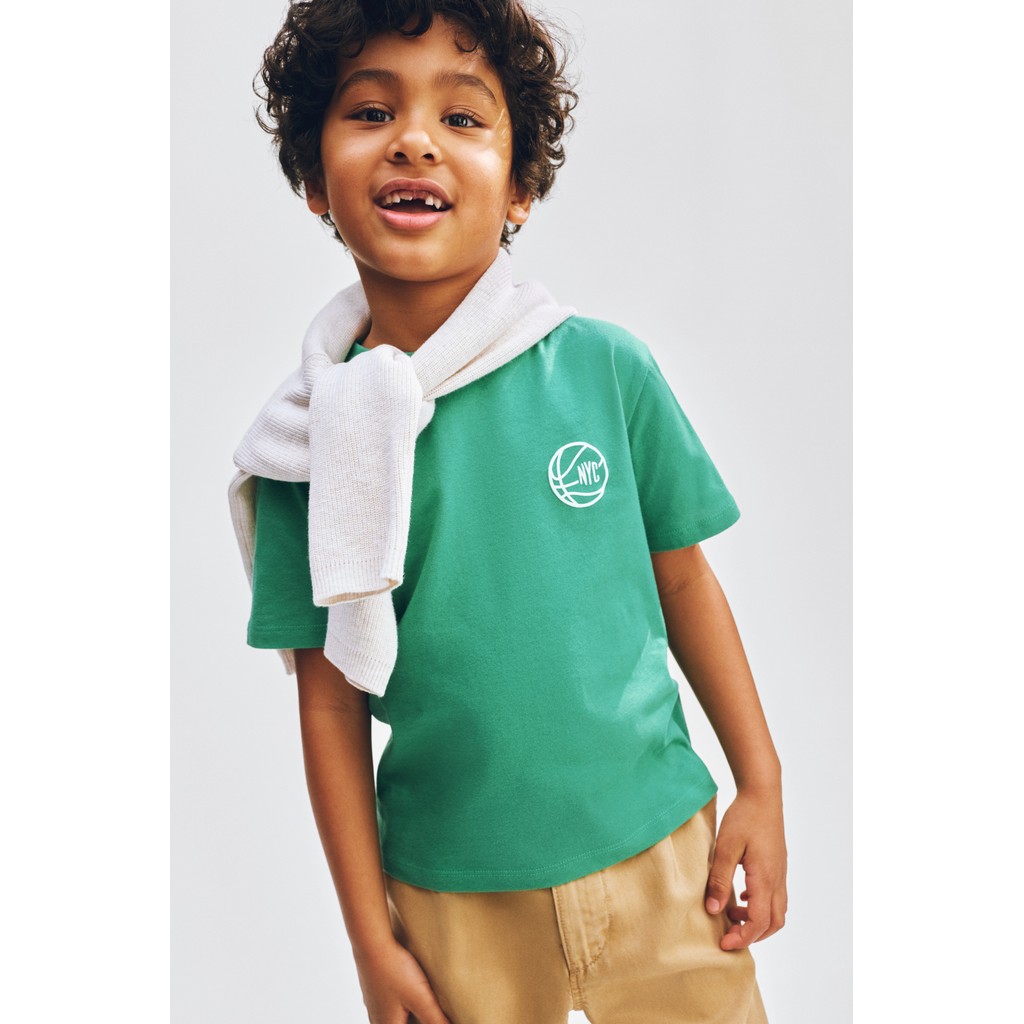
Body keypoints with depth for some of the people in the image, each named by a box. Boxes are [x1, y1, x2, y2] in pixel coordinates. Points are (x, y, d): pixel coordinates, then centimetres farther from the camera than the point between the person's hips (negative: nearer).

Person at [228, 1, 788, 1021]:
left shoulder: (605, 365, -8)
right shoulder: (313, 439, -8)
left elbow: (684, 579, 1)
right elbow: (330, 702, -3)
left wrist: (762, 785, 3)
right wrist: (370, 937, 0)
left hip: (658, 850, 1)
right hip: (453, 897, 0)